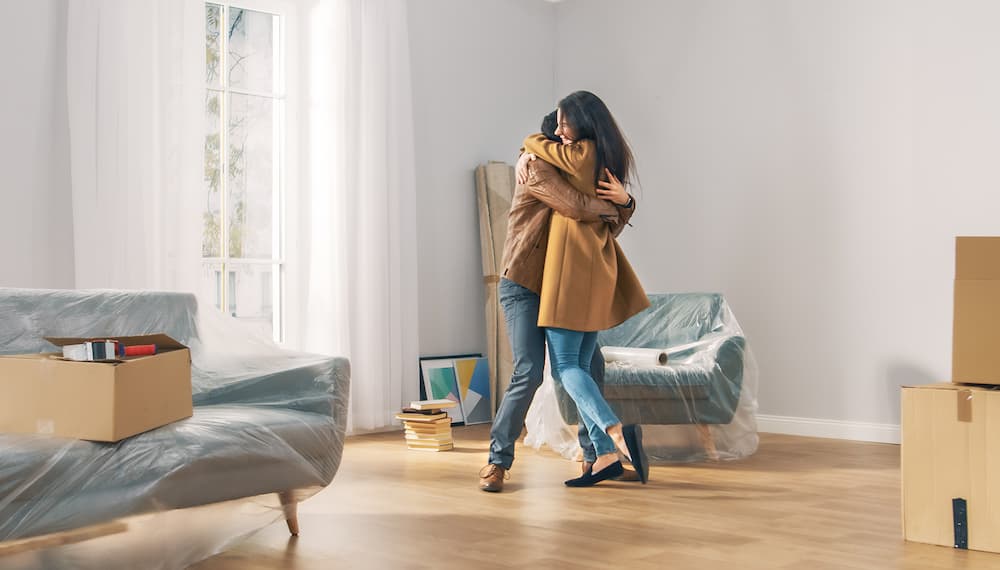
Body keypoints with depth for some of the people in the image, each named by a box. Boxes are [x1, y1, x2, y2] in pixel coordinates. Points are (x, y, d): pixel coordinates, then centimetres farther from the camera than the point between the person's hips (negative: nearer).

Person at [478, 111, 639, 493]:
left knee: (591, 367, 5)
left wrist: (624, 202, -8)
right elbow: (577, 207, -26)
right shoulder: (538, 170, -11)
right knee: (529, 372, -17)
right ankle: (498, 461, -4)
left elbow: (610, 228, 13)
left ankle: (594, 456, 16)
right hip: (522, 288, -8)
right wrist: (608, 206, -6)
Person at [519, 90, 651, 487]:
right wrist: (528, 158, 10)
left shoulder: (583, 153, -10)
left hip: (572, 270, -9)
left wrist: (531, 146, 25)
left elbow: (534, 143, 4)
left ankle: (616, 430, -24)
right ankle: (604, 455, 6)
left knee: (567, 365, -7)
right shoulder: (604, 162, 16)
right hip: (596, 274, 9)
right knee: (579, 367, 9)